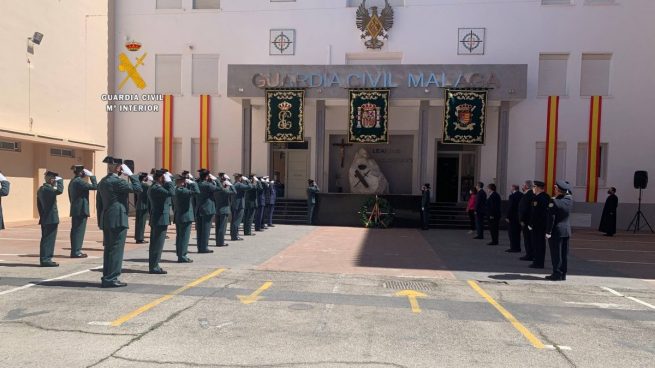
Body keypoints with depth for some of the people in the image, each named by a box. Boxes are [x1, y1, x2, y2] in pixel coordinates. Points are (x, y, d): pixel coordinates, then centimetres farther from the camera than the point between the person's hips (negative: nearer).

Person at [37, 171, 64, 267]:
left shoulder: (41, 189, 15)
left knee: (46, 239, 13)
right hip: (51, 219, -10)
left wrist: (42, 216, 21)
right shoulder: (47, 188, -15)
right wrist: (60, 180, -18)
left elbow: (39, 205, 19)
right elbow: (59, 190, -33)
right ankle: (46, 259, -3)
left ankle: (44, 259, 18)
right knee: (49, 240, -5)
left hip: (45, 219, 10)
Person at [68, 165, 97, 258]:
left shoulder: (73, 181, 16)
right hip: (81, 210, -10)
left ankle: (75, 251, 18)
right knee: (79, 230, -5)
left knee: (75, 231, 12)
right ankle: (76, 252, -2)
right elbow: (95, 186, -17)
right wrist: (92, 176, -8)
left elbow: (71, 197, 20)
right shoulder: (79, 181, -14)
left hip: (75, 210, 10)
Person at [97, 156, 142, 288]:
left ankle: (107, 277, 19)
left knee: (109, 249, 13)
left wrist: (100, 221, 21)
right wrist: (131, 174, -6)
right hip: (118, 220, -9)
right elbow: (138, 188, -15)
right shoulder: (117, 181, -14)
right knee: (116, 250, -4)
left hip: (106, 220, 9)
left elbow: (99, 203, 17)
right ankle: (111, 279, -2)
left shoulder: (102, 182, 14)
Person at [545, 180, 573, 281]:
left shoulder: (554, 202, -17)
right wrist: (565, 187, 12)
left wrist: (548, 232, -13)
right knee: (564, 253, 11)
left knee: (556, 253, -1)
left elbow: (551, 218, -17)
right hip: (567, 230, 6)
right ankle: (563, 274, 17)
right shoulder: (569, 200, 0)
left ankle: (557, 274, 3)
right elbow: (568, 193, 27)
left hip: (556, 231, -6)